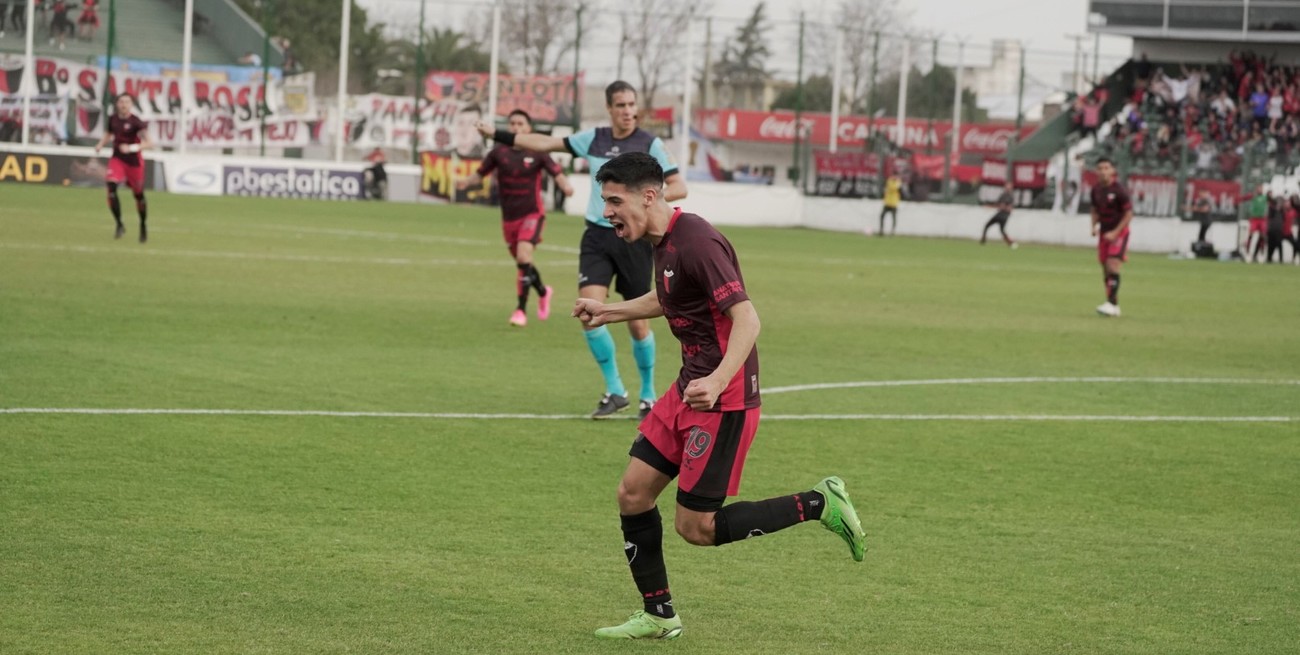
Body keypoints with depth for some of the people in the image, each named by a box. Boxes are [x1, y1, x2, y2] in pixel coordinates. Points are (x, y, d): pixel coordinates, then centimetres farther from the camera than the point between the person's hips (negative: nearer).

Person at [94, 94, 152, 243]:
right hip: (117, 159, 3)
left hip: (134, 161, -3)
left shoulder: (136, 122, -16)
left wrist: (132, 148, -33)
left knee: (139, 195, 10)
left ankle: (143, 226, 36)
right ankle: (119, 225, -11)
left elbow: (149, 143, -20)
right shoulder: (112, 119, -1)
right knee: (111, 187, -21)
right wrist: (101, 144, -2)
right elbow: (107, 135, 18)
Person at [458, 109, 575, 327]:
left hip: (532, 213, -4)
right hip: (509, 216, 4)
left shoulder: (536, 153, -8)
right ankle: (543, 292, 43)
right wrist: (467, 181, -16)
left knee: (523, 257, -23)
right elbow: (480, 174, 5)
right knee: (522, 263, 13)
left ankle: (521, 309, -16)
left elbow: (557, 173, -12)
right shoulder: (499, 152, -1)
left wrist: (566, 186, -33)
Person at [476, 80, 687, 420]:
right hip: (597, 235, 3)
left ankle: (648, 395, 22)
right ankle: (615, 391, 2)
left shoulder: (650, 144, -6)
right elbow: (545, 143, 12)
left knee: (637, 323, 1)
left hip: (633, 238, -3)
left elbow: (679, 187, -8)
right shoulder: (593, 139, 5)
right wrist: (497, 135, 11)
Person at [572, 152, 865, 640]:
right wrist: (609, 312, 29)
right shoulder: (662, 241, 9)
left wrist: (718, 381, -41)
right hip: (689, 390, 10)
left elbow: (747, 319, -28)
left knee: (696, 527, -5)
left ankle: (819, 505, 5)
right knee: (632, 493, 8)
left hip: (724, 400, -10)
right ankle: (658, 616, 19)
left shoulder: (696, 243, -22)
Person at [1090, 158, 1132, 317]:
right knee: (1106, 269, 5)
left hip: (1119, 232, -6)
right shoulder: (1096, 190, 3)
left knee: (1113, 265, -19)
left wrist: (1115, 232, -19)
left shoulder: (1119, 190, -15)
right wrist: (1094, 226, -1)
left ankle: (1111, 303, -23)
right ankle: (1115, 307, 12)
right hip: (1104, 232, 6)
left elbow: (1128, 214, -13)